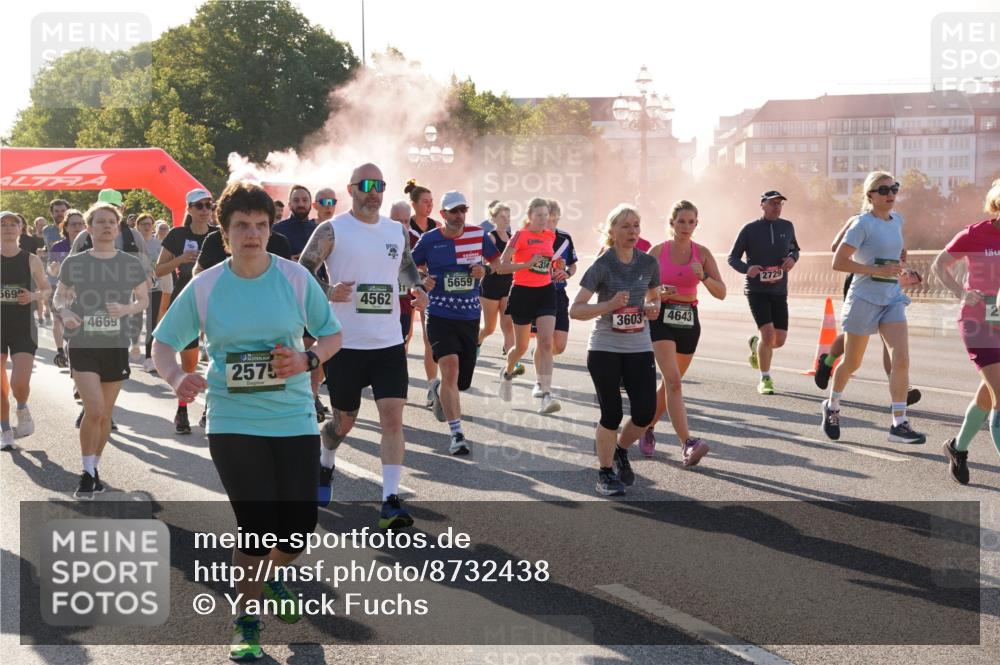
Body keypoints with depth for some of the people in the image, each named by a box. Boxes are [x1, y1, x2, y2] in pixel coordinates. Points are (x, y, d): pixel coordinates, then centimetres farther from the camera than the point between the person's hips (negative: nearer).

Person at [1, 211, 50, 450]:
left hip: (23, 328, -1)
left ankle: (23, 409, 20)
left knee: (20, 384, -14)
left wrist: (34, 296, -10)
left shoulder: (31, 260, 0)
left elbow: (46, 290, 11)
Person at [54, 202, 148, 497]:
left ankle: (95, 469, 29)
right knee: (94, 411, -15)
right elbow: (59, 297, 11)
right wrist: (64, 312, -12)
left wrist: (126, 309, -11)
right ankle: (87, 473, 1)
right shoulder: (73, 263, 0)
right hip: (83, 345, -2)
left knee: (105, 414, 11)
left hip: (117, 346, 2)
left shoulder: (132, 264, 1)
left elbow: (143, 299, 10)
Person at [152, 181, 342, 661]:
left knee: (299, 526, 4)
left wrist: (307, 360, -14)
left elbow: (332, 335, 6)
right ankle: (247, 623, 17)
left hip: (295, 419, 2)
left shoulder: (296, 278, -3)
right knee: (257, 526, -6)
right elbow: (163, 343, 4)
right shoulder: (204, 288, -3)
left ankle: (269, 577, 41)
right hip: (233, 422, -2)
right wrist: (177, 378, -17)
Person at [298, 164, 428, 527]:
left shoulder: (398, 231, 9)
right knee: (344, 421, 11)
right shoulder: (331, 230, -5)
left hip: (388, 343, 3)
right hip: (345, 344, -3)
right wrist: (328, 291, -22)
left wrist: (418, 287, 7)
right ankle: (325, 465, 44)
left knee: (393, 418, -11)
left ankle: (390, 500, -11)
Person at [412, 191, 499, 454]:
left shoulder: (478, 235, 2)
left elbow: (497, 261, 16)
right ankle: (457, 435, -16)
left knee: (462, 382, 10)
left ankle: (438, 389, 47)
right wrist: (421, 281, -10)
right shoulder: (429, 240, -3)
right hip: (440, 316, -3)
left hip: (470, 316, 3)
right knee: (451, 370, -21)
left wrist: (484, 270, -5)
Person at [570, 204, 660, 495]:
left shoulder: (648, 263, 3)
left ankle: (619, 450, 30)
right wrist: (609, 305, -25)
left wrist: (653, 307, -2)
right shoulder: (602, 266, -10)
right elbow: (575, 310, -12)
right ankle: (605, 474, 17)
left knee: (645, 412, -1)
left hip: (639, 348, 4)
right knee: (612, 414, -1)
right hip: (604, 348, -4)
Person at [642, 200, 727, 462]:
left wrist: (703, 276, -21)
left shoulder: (702, 253, 3)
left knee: (671, 381, 14)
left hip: (689, 322, 4)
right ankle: (687, 444, -26)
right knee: (673, 381, -18)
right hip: (661, 320, -4)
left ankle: (647, 428, 36)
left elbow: (721, 293, -2)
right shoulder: (657, 251, -1)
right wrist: (658, 293, -15)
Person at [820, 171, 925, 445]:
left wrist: (898, 268, 12)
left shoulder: (897, 220, 9)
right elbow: (838, 262, -17)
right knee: (852, 363, 8)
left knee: (901, 358, -12)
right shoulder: (863, 224, -11)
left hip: (892, 299, 5)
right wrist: (876, 270, -21)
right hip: (864, 299, -5)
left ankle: (899, 423, -11)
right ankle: (832, 407, 34)